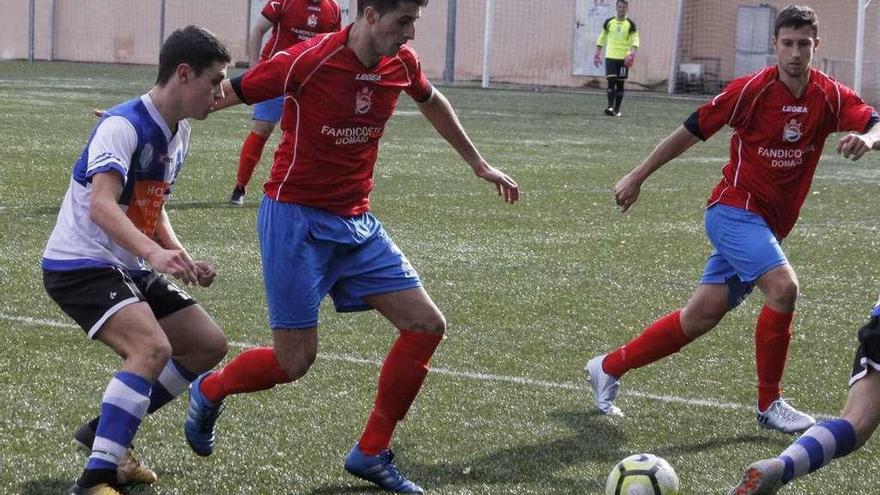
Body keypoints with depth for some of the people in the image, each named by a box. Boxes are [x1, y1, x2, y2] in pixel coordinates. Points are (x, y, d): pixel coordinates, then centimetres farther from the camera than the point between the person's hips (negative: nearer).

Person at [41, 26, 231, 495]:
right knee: (153, 348, -29)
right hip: (79, 264, -10)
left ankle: (107, 431, 18)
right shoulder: (123, 125, -20)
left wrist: (182, 260, 5)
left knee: (208, 345, 9)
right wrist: (155, 253, -49)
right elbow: (101, 206, -35)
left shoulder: (178, 134, 9)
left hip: (129, 268, 10)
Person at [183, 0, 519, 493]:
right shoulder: (308, 61, -20)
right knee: (295, 359, -7)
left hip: (357, 221, 7)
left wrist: (479, 164, 30)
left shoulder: (401, 64, -1)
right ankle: (209, 390, 25)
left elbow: (432, 102, 23)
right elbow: (225, 94, -10)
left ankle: (372, 452, 11)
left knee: (427, 325, -2)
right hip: (297, 217, -7)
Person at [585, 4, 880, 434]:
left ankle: (609, 367, 23)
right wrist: (637, 177, -2)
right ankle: (768, 404, -10)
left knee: (702, 317, 6)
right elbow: (691, 131, -6)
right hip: (734, 208, -5)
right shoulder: (752, 90, -13)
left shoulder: (830, 96, -2)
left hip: (770, 224, 5)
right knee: (783, 286, -25)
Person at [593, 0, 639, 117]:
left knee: (620, 84, 4)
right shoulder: (609, 22, 6)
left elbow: (635, 40, -2)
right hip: (610, 57, 0)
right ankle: (610, 107, -20)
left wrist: (632, 53, -18)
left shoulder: (630, 25, 2)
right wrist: (597, 53, 8)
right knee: (611, 81, -13)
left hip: (624, 58, 0)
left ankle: (617, 110, 10)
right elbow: (602, 38, 14)